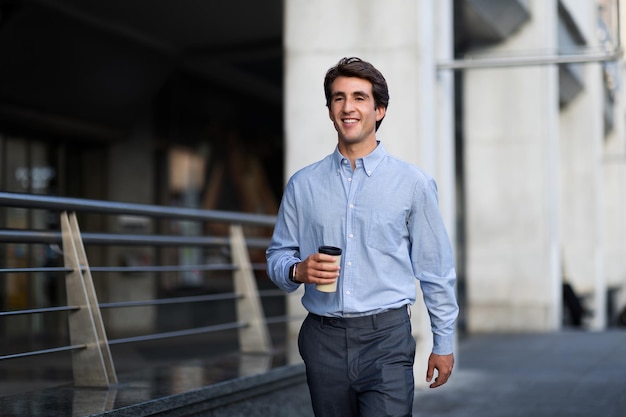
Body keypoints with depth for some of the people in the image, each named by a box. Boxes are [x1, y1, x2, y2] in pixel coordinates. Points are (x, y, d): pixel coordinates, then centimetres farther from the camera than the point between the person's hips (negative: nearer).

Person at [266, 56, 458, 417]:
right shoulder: (302, 185, 7)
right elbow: (277, 255, 13)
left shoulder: (413, 183, 2)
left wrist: (444, 343, 5)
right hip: (323, 340, 3)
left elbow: (436, 270, 5)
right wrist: (297, 270, -10)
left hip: (386, 337, -2)